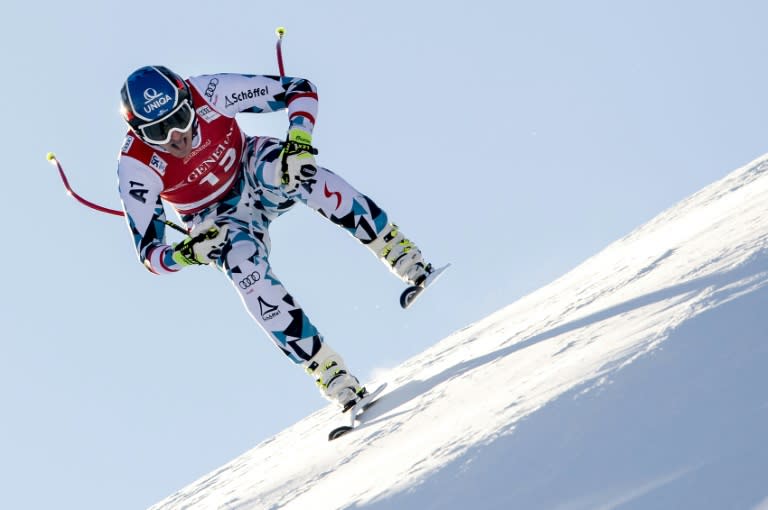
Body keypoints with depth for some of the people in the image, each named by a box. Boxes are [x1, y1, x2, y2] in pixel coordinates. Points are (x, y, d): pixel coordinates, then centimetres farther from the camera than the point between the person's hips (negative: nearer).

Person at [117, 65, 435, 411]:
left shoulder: (209, 93, -26)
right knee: (247, 271, -33)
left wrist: (299, 143, -36)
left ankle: (399, 252, -30)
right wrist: (188, 252, -41)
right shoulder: (136, 166, -25)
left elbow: (300, 90, -18)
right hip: (219, 223, 0)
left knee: (279, 165, -35)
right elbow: (148, 253, -19)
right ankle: (329, 373, -25)